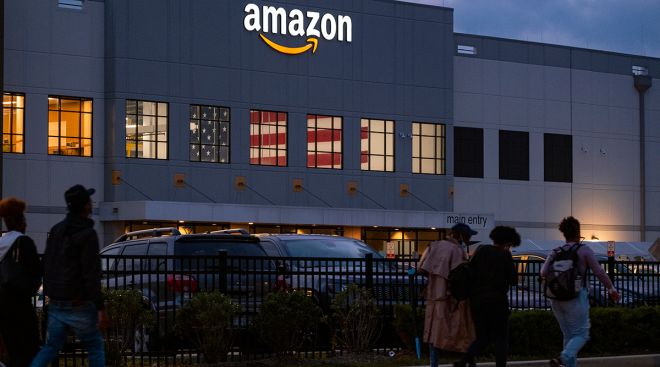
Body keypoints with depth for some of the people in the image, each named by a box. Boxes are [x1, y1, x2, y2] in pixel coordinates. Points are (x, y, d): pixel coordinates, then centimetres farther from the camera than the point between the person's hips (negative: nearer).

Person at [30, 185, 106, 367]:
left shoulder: (57, 230, 8)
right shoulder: (87, 234, -15)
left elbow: (46, 265, 14)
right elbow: (91, 274, -20)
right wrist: (100, 307, -18)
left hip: (56, 304, 6)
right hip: (79, 305, -6)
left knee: (51, 347, 13)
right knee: (95, 347, 9)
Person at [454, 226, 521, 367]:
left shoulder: (481, 251, 6)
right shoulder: (505, 255, -5)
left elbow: (470, 273, 5)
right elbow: (513, 280, -1)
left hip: (476, 300, 5)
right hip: (497, 301, -5)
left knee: (483, 337, 13)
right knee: (501, 338, 7)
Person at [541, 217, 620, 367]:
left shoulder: (555, 253, 7)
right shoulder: (584, 250, -4)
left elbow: (543, 274, -4)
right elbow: (599, 272, -5)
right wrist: (612, 289, 7)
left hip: (556, 298, 5)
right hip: (576, 297, -5)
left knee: (569, 335, 16)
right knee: (581, 335, 0)